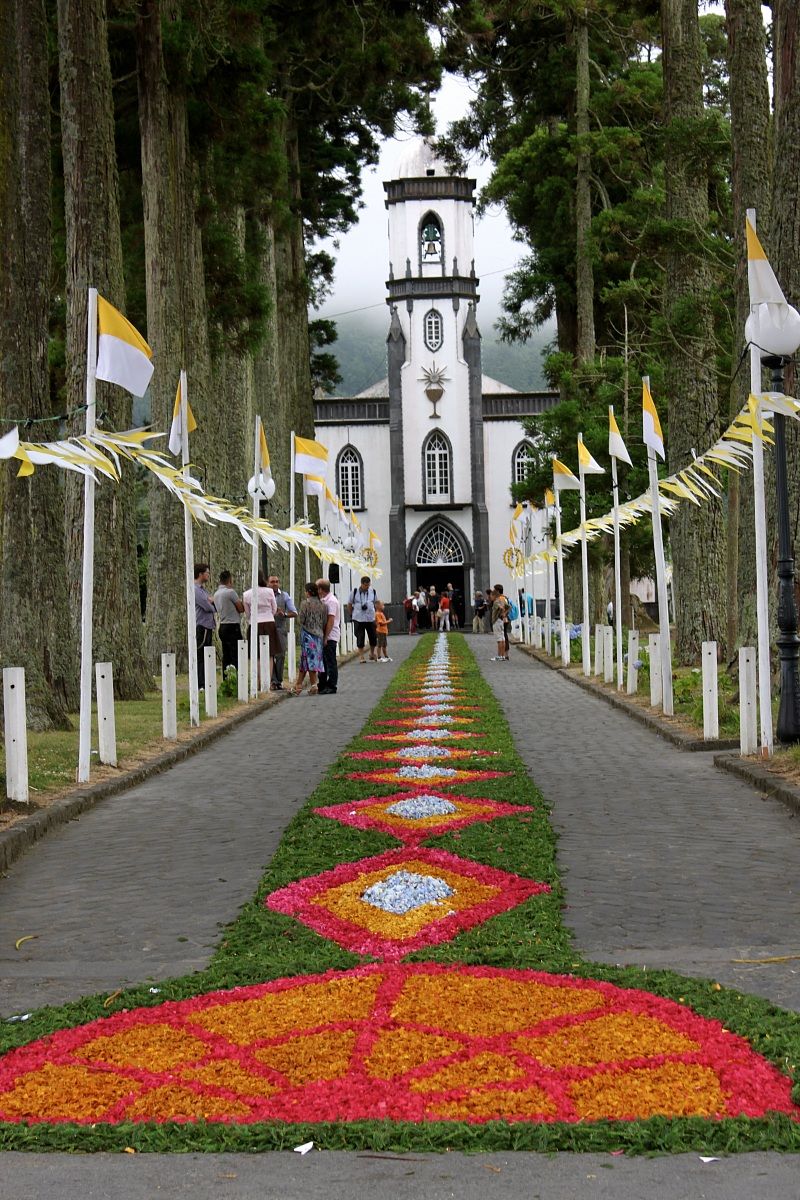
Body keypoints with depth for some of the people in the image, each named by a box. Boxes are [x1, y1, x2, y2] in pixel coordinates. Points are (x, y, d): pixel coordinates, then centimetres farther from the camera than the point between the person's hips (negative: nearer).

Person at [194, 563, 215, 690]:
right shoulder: (195, 590, -12)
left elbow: (214, 607, 17)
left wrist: (211, 602, -5)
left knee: (207, 657, 12)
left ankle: (205, 683, 16)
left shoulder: (202, 589, 20)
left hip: (208, 627, 10)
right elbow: (208, 607, -18)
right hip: (201, 627, -10)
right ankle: (199, 685, -8)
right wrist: (213, 606, 4)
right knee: (200, 657, -8)